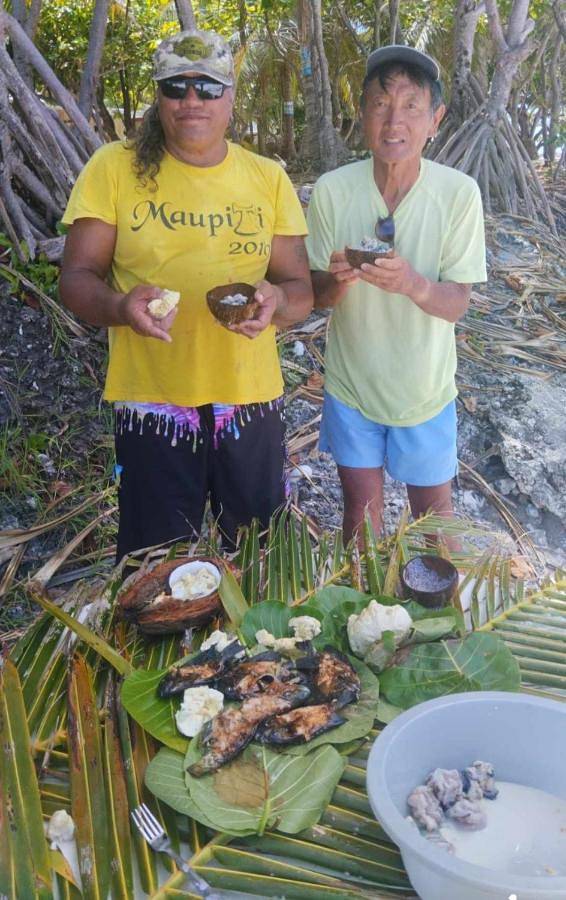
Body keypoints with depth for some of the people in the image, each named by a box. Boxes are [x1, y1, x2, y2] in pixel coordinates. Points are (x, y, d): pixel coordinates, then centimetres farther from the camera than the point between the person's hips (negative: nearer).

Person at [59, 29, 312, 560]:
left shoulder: (268, 178, 6)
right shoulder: (113, 168, 0)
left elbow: (301, 289, 7)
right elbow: (76, 279, -2)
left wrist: (277, 301, -17)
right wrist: (120, 305, -24)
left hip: (251, 401, 2)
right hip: (151, 402, -2)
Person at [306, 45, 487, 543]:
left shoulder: (459, 193, -14)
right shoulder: (332, 189, -11)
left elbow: (456, 304, -14)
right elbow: (318, 296, -6)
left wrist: (412, 283, -36)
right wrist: (338, 280, -30)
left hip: (425, 390, -1)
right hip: (352, 385, 1)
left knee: (434, 512, 16)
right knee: (360, 511, 18)